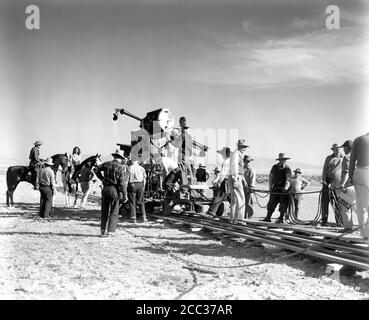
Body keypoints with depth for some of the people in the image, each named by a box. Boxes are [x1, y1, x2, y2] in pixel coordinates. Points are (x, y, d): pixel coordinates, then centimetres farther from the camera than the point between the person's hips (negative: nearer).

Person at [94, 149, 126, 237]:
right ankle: (111, 231, 4)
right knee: (114, 212, 6)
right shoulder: (120, 167, -10)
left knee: (104, 211, 14)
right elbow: (121, 181, -12)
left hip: (105, 189, 4)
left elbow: (96, 169, 11)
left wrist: (101, 178, 14)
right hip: (114, 190, -4)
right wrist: (122, 193, -5)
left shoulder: (106, 164, 4)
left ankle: (103, 230, 18)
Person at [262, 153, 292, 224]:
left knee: (283, 205, 0)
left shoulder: (287, 169, -3)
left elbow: (288, 180, -14)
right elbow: (271, 177, 11)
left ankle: (281, 219, 9)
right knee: (271, 203, 1)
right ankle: (268, 217, 5)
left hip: (283, 189, -2)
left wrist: (286, 187, -30)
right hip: (275, 189, 3)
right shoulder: (274, 167, 7)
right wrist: (270, 187, 2)